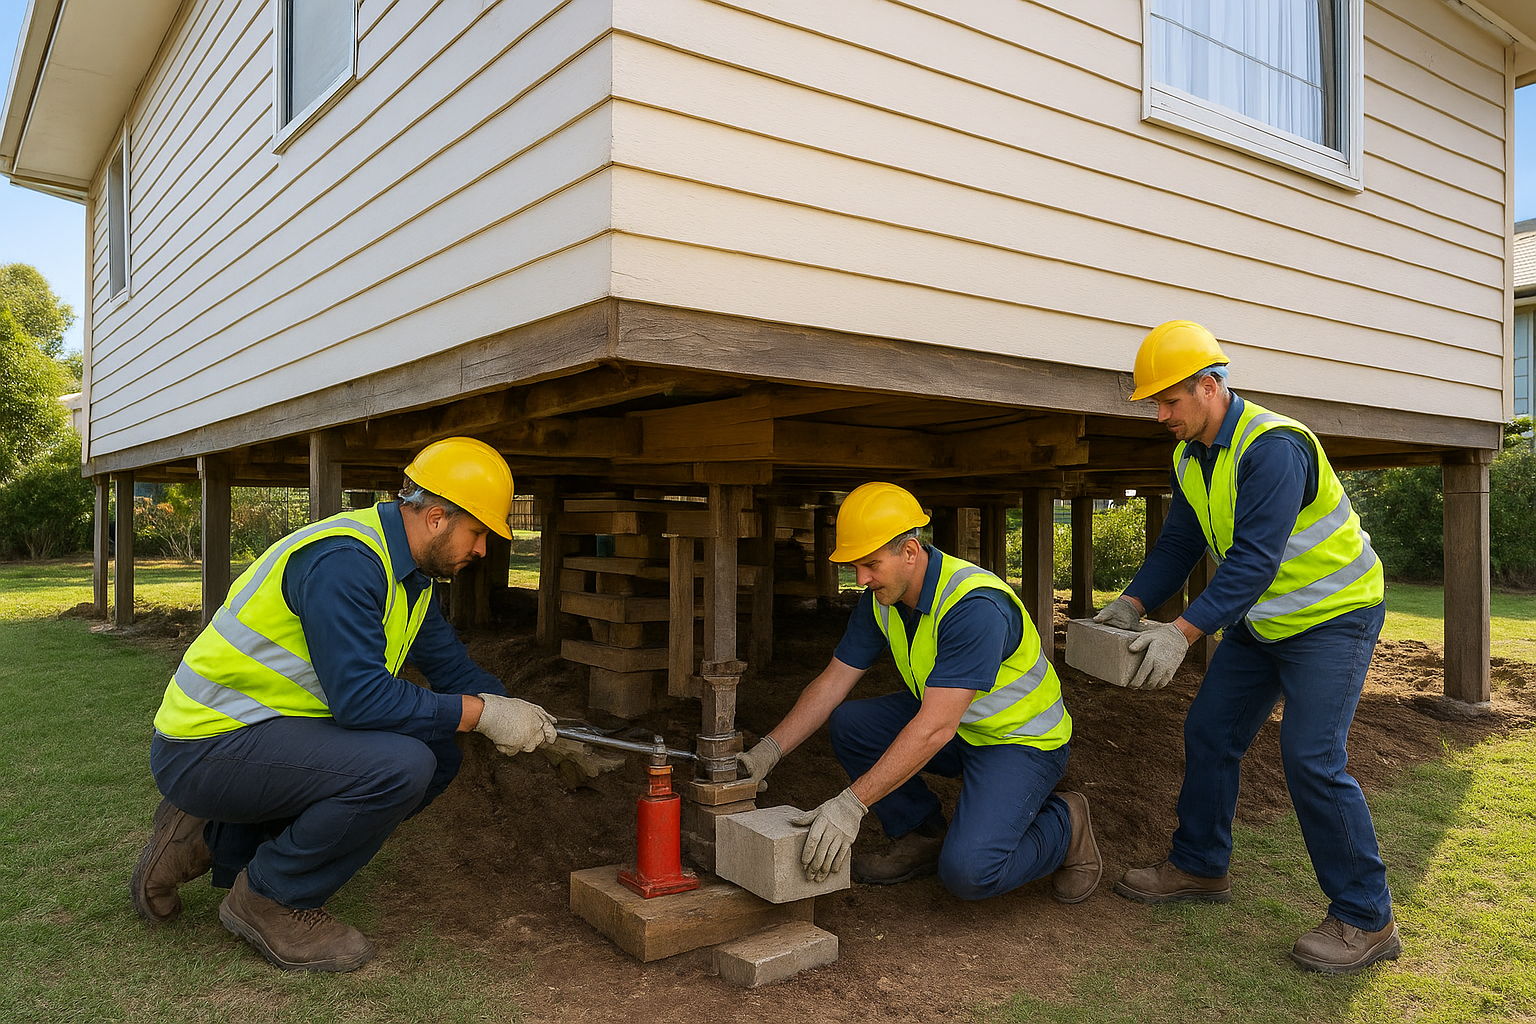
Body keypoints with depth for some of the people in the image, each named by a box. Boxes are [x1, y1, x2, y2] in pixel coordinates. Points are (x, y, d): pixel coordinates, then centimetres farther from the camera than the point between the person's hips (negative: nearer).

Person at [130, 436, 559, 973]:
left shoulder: (409, 575, 7)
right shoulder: (345, 561, -25)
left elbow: (454, 667, 13)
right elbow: (361, 696, -30)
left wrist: (525, 717, 0)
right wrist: (484, 713, -23)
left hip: (269, 730, 10)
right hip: (206, 746, -10)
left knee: (438, 756, 4)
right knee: (400, 765, -28)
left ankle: (218, 843, 12)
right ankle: (270, 901, -2)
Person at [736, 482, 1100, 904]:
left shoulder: (975, 606, -33)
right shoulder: (881, 597, -7)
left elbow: (935, 727, -38)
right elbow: (832, 682, -1)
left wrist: (852, 804, -41)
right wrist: (768, 750, -12)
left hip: (1022, 739, -8)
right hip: (958, 728, 8)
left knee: (967, 871, -25)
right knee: (848, 723, -8)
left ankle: (1063, 826, 5)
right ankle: (922, 835, 9)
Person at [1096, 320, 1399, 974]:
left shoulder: (1273, 446, -28)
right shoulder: (1191, 458, 1)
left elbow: (1254, 559, -35)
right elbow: (1179, 544, 5)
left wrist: (1183, 631, -40)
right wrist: (1132, 604, -9)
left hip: (1333, 615, -9)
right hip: (1261, 620, 9)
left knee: (1311, 759, -15)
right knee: (1209, 733, 8)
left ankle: (1366, 919, 1)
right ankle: (1200, 868, 24)